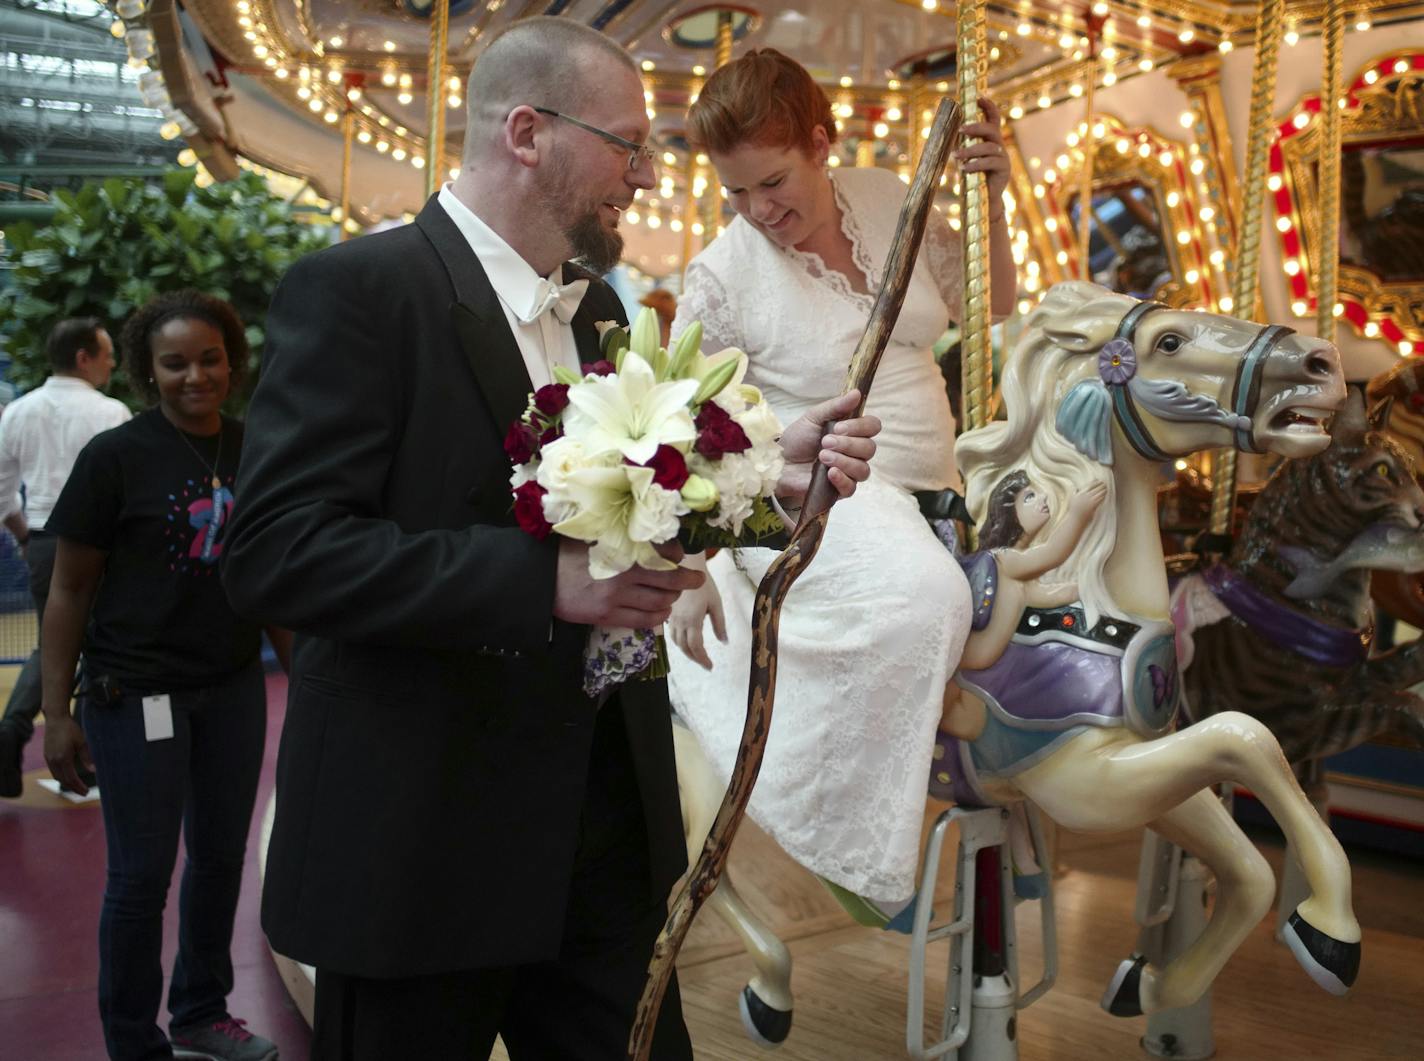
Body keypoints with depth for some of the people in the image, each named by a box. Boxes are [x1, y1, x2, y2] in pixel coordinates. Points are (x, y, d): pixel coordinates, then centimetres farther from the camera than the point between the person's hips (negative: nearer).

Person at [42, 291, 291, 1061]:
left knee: (221, 855, 14)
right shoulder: (114, 455, -9)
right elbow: (69, 589, -5)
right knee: (142, 872, 4)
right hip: (138, 694, -4)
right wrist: (56, 713, -8)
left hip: (234, 687, 5)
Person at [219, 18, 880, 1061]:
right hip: (423, 842, -7)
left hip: (611, 822, 7)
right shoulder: (356, 289, -13)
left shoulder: (599, 305, 11)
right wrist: (548, 581, -27)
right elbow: (275, 551, -21)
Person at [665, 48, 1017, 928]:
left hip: (928, 493, 7)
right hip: (808, 501, -7)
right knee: (922, 595, -34)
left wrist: (993, 203, 1)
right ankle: (865, 855, -21)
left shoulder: (892, 203, 3)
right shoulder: (723, 273, -9)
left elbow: (991, 313, 15)